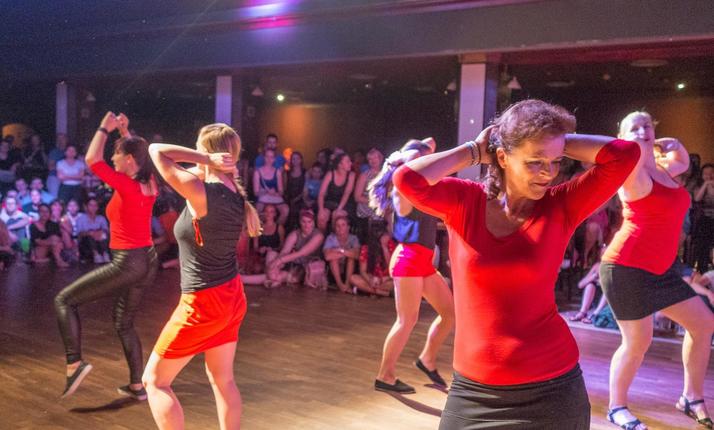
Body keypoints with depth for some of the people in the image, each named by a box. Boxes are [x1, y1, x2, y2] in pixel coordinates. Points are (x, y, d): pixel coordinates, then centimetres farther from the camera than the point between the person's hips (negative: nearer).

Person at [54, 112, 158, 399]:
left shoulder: (126, 185, -18)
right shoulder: (149, 183, 4)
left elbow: (92, 159, -17)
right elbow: (139, 155, 25)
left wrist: (104, 128, -6)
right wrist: (125, 132, 21)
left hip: (127, 263, -8)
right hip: (147, 261, 8)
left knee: (64, 300, 4)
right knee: (124, 324, 20)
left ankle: (75, 364, -4)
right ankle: (137, 385, 22)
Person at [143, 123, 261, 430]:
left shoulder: (201, 192, -22)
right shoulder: (235, 192, 0)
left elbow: (156, 150, -16)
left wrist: (207, 161, -17)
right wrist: (214, 166, 1)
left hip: (203, 303, -8)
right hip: (231, 297, 8)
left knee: (155, 381, 8)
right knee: (222, 379, 20)